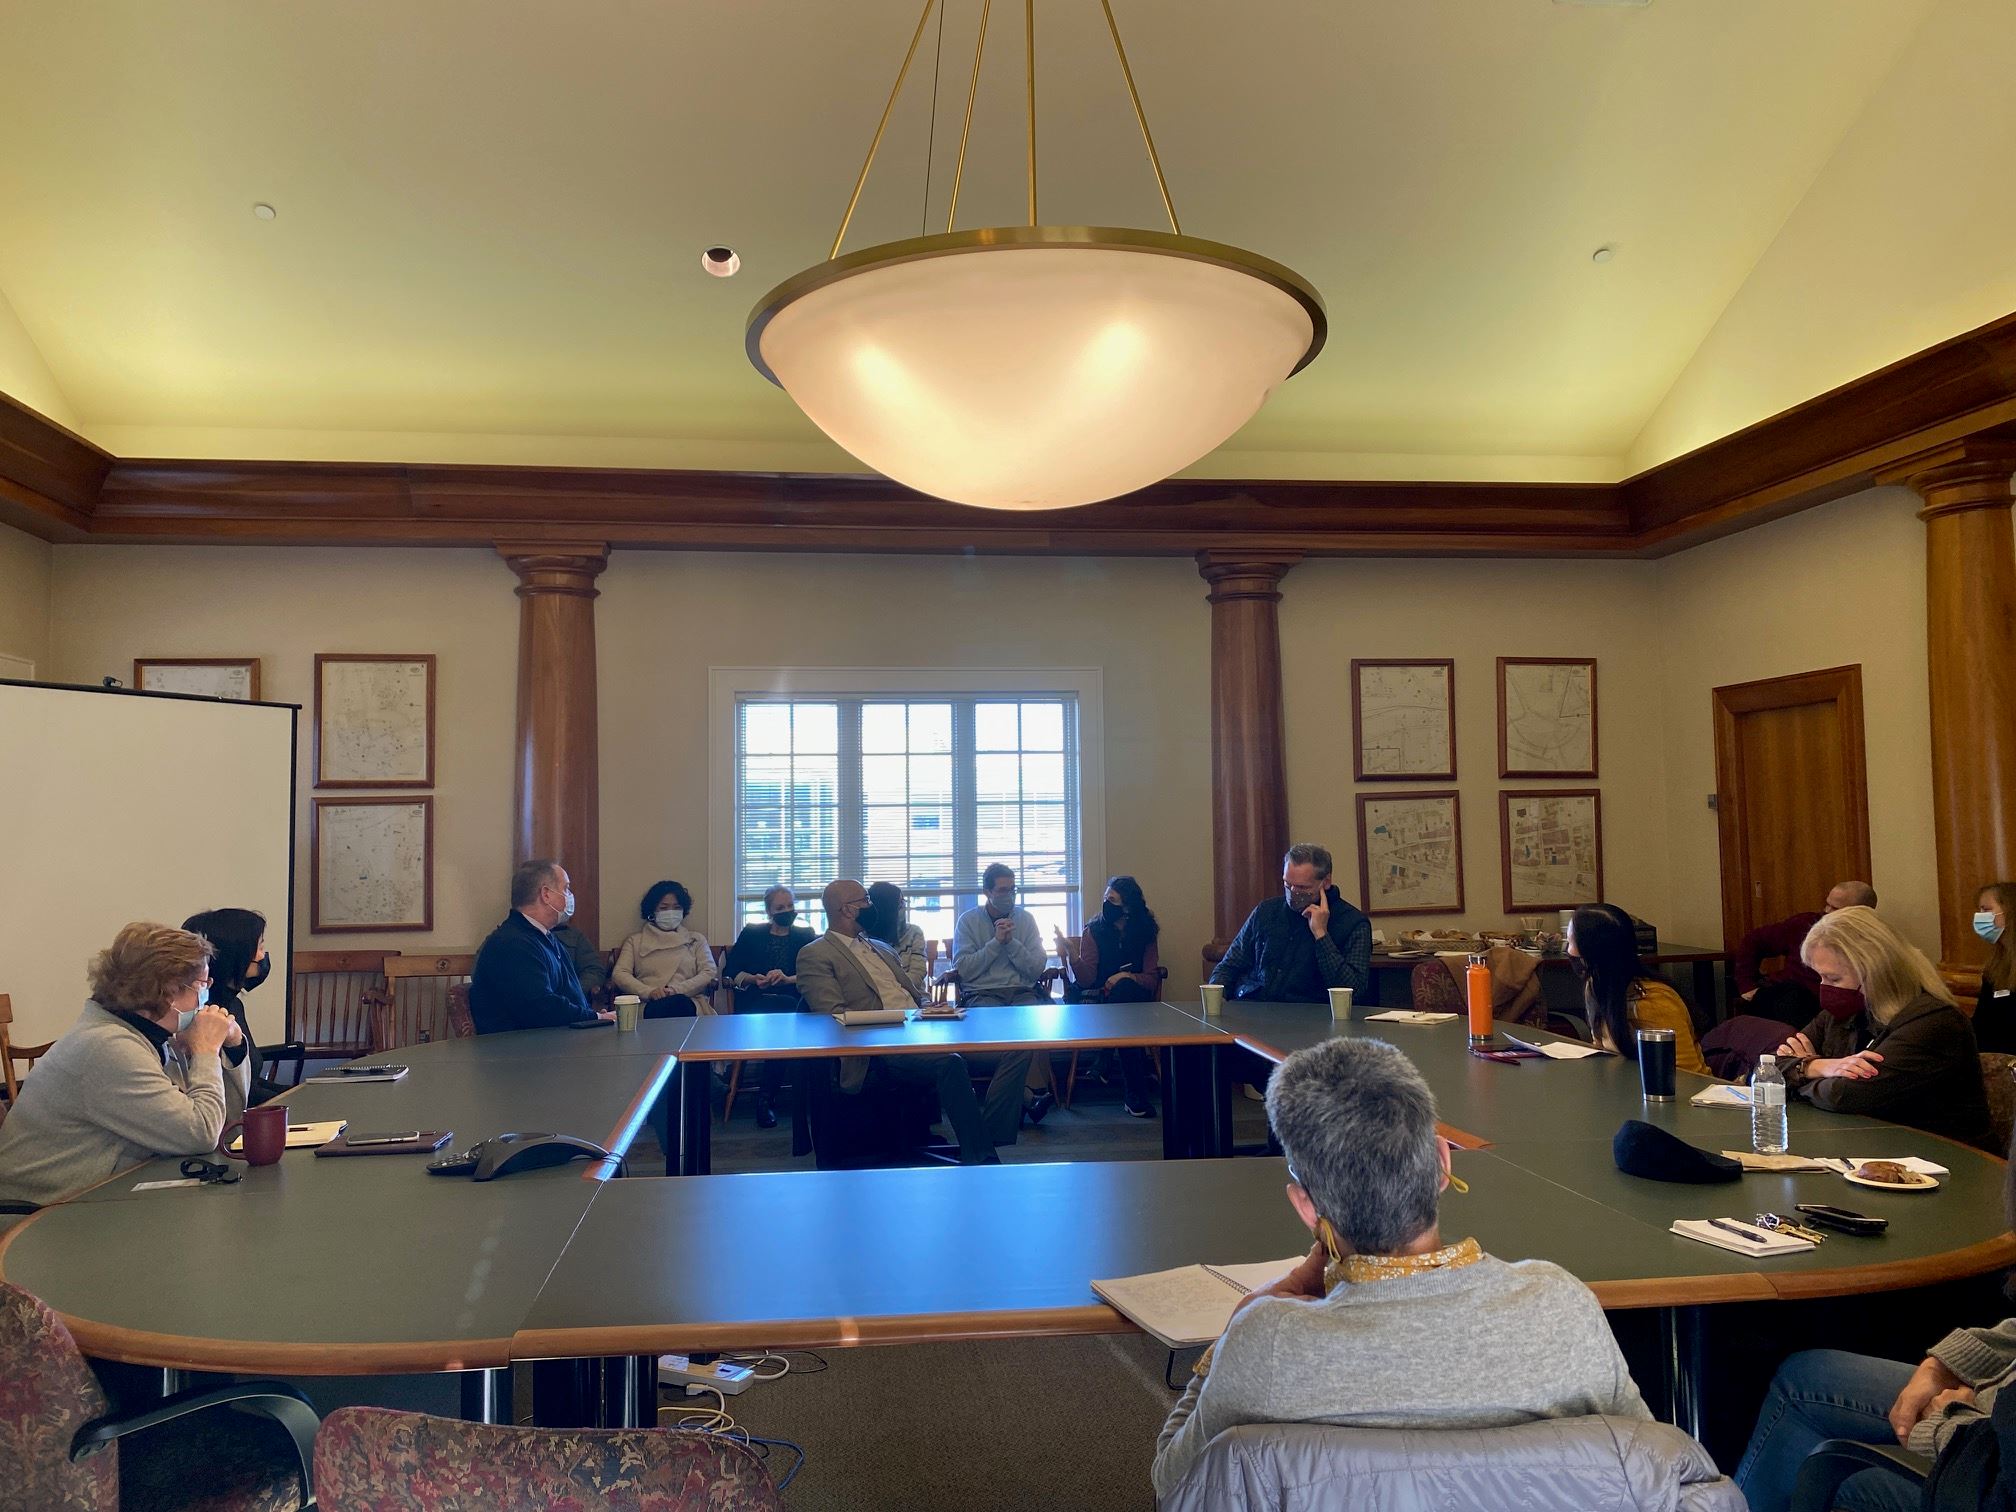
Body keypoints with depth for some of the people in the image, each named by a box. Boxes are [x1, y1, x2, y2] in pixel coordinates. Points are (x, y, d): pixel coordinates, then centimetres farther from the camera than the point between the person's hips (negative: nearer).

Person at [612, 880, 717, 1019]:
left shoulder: (696, 939, 26)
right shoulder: (635, 941, 25)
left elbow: (709, 973, 10)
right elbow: (620, 974, 9)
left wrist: (676, 990, -9)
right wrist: (649, 992, -12)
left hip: (685, 1001, 1)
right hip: (647, 1005, -1)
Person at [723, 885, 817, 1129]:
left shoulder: (805, 936, 19)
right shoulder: (751, 934, 18)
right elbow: (730, 973, 10)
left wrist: (788, 979, -15)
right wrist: (754, 979, -9)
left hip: (793, 1001, 1)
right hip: (756, 1002, -1)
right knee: (780, 1016, -37)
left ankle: (767, 1097, -28)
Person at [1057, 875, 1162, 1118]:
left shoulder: (1145, 932, 6)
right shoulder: (1095, 931, 1)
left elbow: (1152, 978, 2)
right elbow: (1086, 980, -9)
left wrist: (1127, 976, -17)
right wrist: (1071, 954, -27)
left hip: (1136, 997, 0)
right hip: (1101, 999, 0)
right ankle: (1135, 1092, -29)